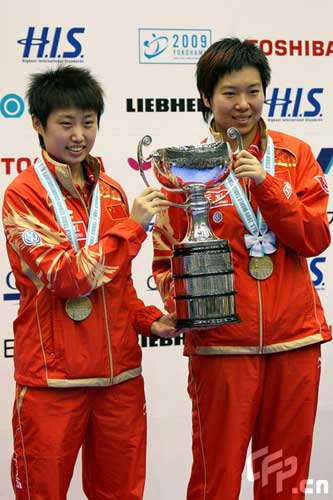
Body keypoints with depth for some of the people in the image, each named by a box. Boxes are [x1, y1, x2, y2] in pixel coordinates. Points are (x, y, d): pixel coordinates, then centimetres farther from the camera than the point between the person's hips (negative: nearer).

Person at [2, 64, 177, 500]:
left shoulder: (111, 192, 10)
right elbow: (67, 276, -18)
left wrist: (148, 321, 1)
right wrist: (132, 225, -17)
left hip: (120, 372, 5)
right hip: (53, 376, -5)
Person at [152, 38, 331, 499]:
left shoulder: (295, 155, 6)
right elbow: (168, 258, 2)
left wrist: (265, 183, -14)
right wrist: (182, 305, -16)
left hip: (295, 339, 2)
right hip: (221, 343, -2)